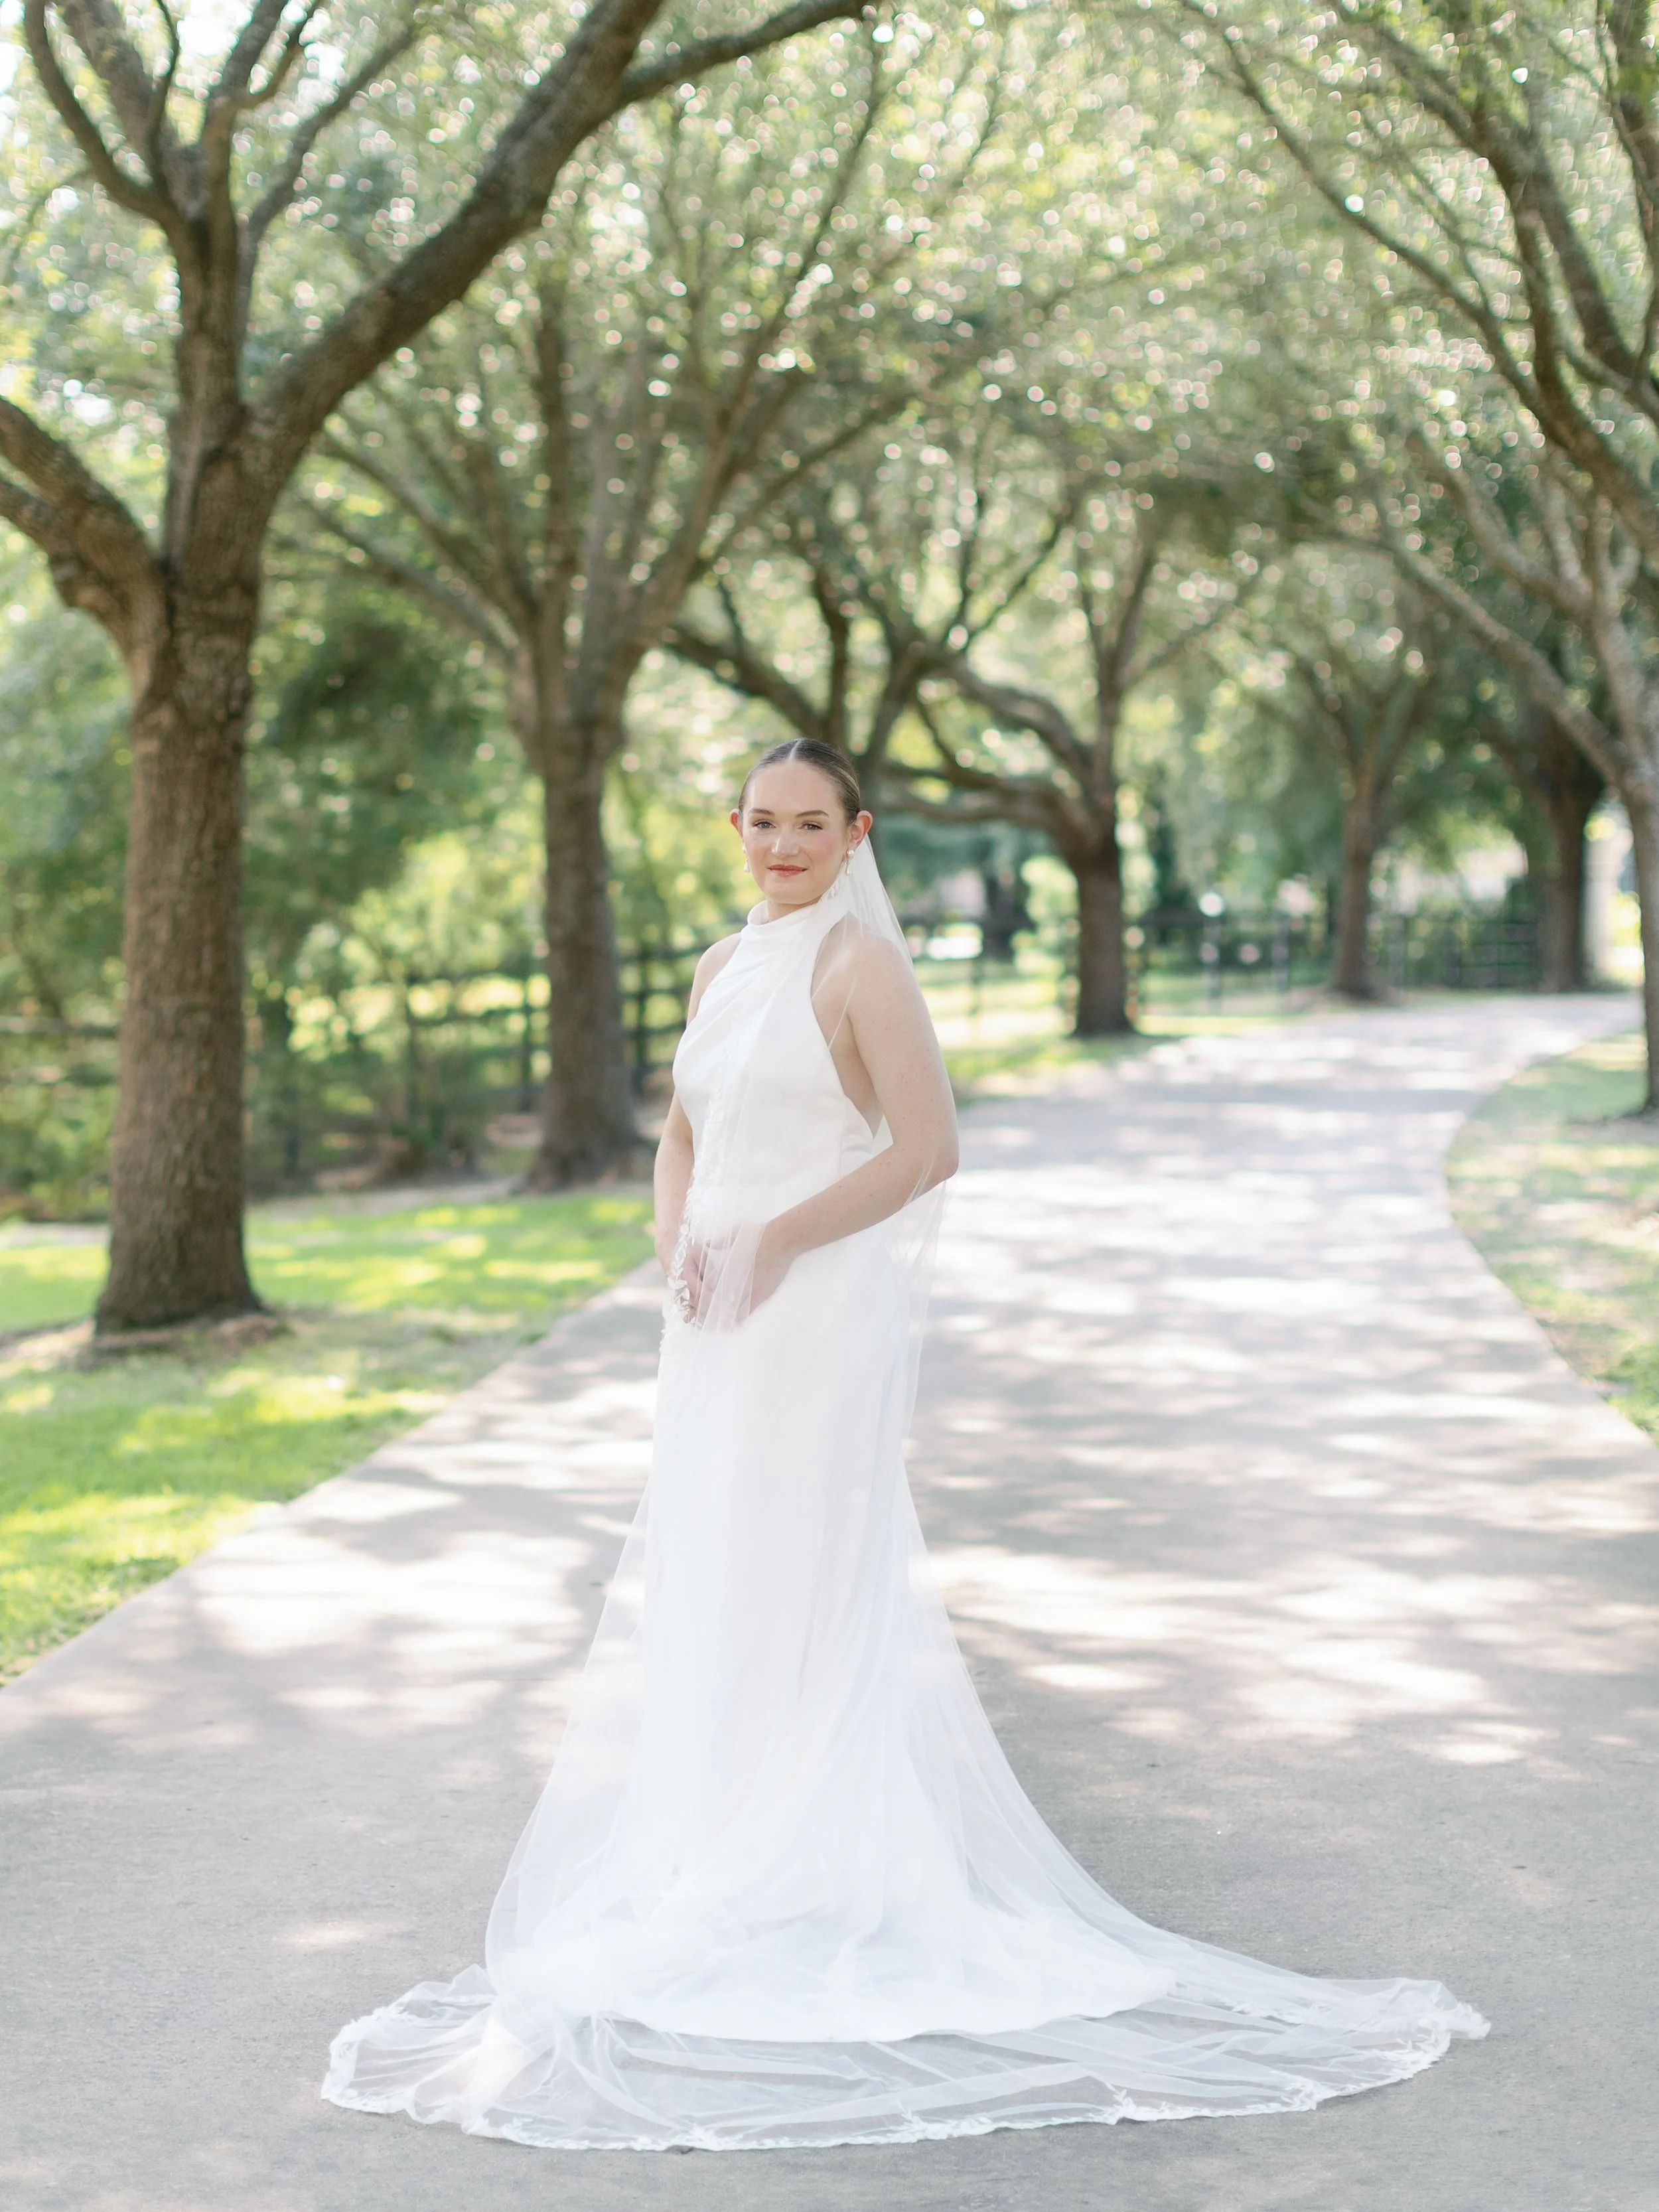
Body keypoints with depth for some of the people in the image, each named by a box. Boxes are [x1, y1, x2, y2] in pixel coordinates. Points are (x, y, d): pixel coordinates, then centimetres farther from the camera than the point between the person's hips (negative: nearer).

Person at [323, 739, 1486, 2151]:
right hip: (723, 1325, 8)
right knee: (705, 1586, 12)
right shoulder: (725, 970, 13)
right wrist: (676, 1240, 2)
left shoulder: (859, 963, -10)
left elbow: (929, 1147, -18)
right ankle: (727, 1845, 23)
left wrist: (775, 1240, -18)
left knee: (805, 1587, -5)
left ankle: (823, 1866, 3)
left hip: (822, 1315, -8)